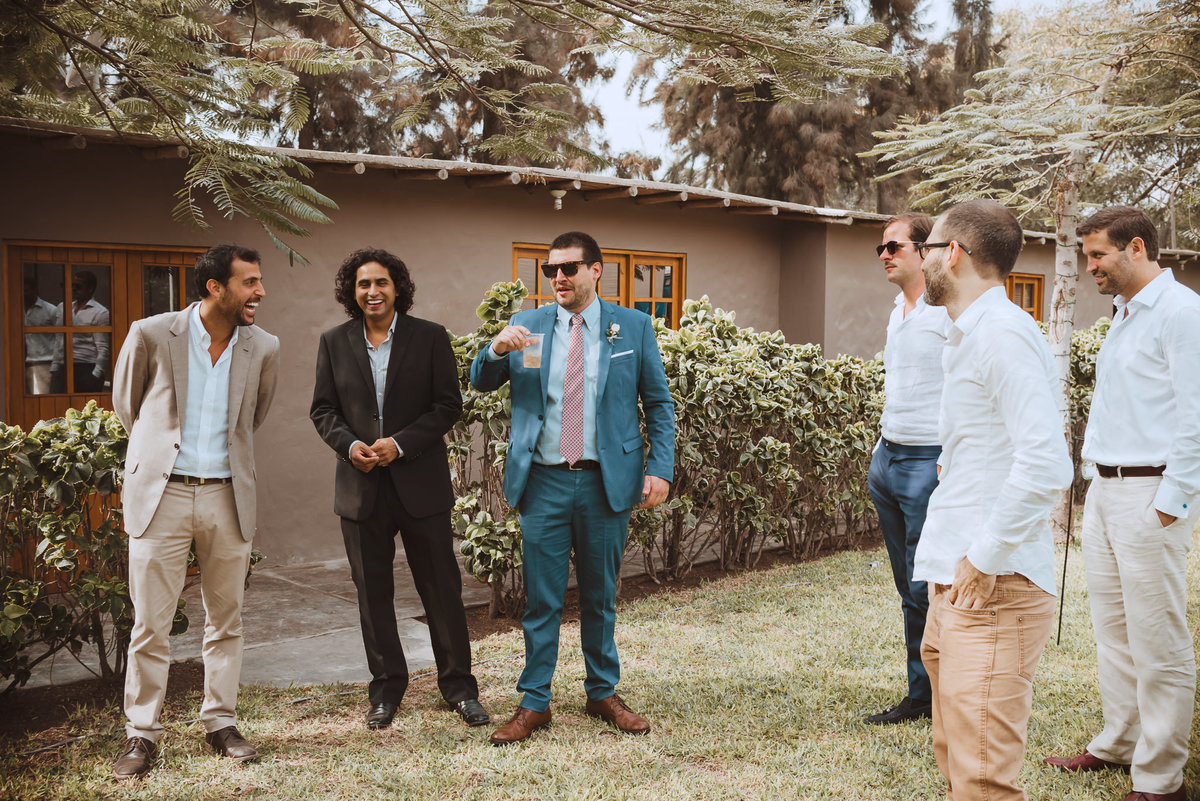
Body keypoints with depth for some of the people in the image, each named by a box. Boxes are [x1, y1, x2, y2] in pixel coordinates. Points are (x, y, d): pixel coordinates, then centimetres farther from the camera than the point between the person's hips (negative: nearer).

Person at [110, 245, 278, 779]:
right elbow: (125, 401, 10)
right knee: (150, 624, 2)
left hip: (227, 495, 3)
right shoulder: (151, 334, -7)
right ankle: (142, 734, 16)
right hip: (161, 494, -2)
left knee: (226, 620, 10)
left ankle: (221, 722, 24)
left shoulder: (263, 348, 1)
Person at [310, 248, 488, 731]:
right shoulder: (334, 342, 7)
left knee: (442, 587, 4)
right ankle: (386, 690, 24)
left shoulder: (430, 337, 0)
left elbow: (449, 405, -3)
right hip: (361, 487, 2)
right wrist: (349, 445, -11)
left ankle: (458, 685, 18)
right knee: (372, 593, 10)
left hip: (420, 483, -2)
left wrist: (400, 443, -15)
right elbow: (322, 409, 8)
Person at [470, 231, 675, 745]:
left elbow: (658, 403, 5)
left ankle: (603, 694, 27)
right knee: (541, 600, 4)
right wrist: (497, 350, -15)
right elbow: (480, 384, 7)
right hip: (544, 481, 0)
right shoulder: (527, 326, 6)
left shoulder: (633, 327, 3)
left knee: (600, 597, 12)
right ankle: (534, 703, 15)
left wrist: (660, 469, -6)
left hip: (606, 481, 0)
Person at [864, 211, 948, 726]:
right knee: (908, 588, 12)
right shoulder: (899, 311, 15)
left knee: (928, 588, -4)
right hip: (889, 457, 9)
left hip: (930, 463, -8)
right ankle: (919, 695, 21)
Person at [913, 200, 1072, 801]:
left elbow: (1047, 465, -24)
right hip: (952, 585, 10)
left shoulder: (1002, 332, -14)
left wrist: (985, 559, -18)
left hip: (995, 590, -10)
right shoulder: (964, 337, 17)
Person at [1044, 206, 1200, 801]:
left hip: (1150, 495, -9)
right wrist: (1098, 483, 17)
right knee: (1113, 631, 16)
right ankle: (1118, 744, 28)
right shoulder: (1123, 316, 17)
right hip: (1105, 490, 9)